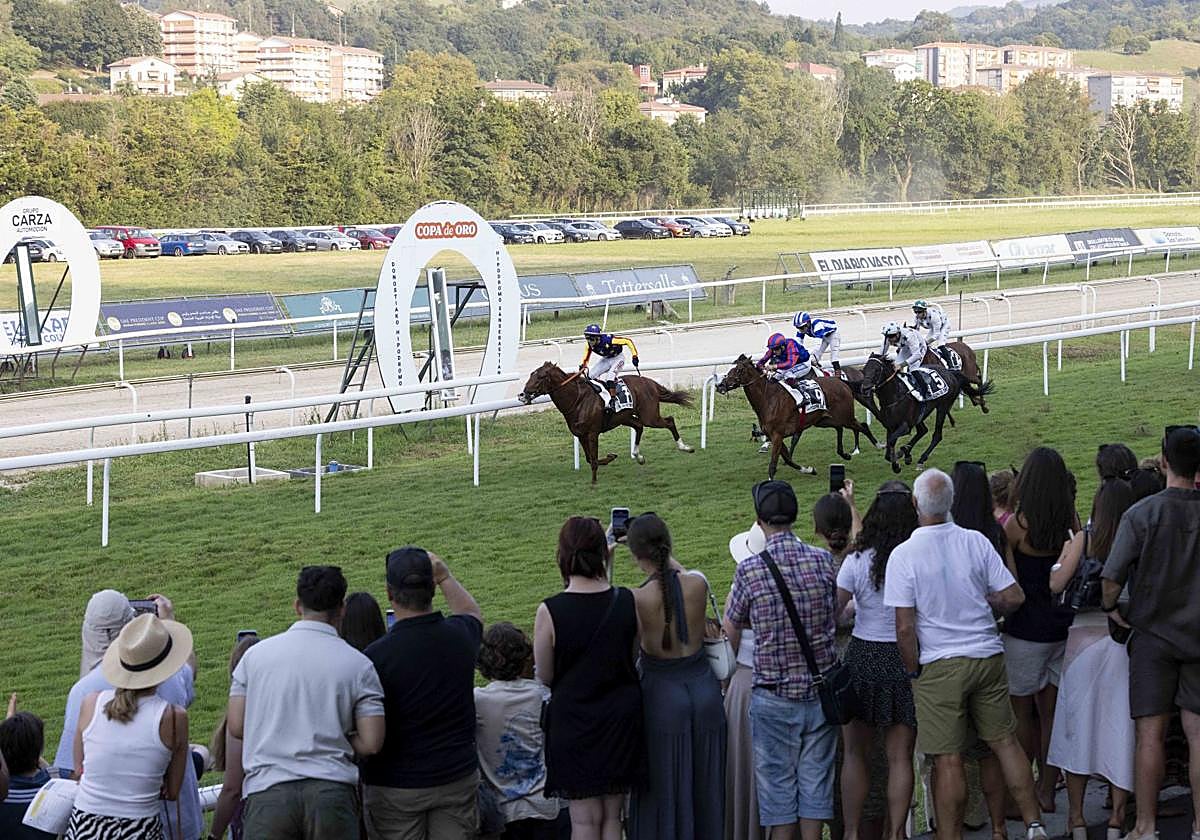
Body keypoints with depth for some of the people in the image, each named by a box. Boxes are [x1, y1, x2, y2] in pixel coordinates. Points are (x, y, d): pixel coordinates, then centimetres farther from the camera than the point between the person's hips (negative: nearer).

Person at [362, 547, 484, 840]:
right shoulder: (460, 636, -5)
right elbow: (472, 614, 23)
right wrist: (445, 577, 31)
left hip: (395, 786, -4)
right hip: (458, 777, 4)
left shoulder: (377, 655, -18)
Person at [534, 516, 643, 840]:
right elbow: (634, 657, 5)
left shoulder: (550, 612, -17)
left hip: (574, 722, -3)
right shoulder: (627, 601, -8)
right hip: (622, 717, 3)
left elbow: (545, 676, -7)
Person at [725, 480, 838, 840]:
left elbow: (731, 634, 0)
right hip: (820, 691, 3)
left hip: (773, 698, -3)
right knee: (815, 781, 10)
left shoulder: (749, 570, -11)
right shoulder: (823, 561, -3)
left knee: (778, 786, 7)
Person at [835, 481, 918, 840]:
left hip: (864, 658, -1)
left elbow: (831, 611, -11)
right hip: (907, 661, 1)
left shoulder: (857, 561, -11)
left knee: (856, 754, 11)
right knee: (900, 757, 9)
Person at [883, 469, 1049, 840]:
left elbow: (904, 628, -14)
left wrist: (913, 671, -1)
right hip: (988, 656, 4)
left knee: (947, 760, 1)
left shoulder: (904, 554, -12)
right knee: (1005, 741, 15)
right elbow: (1013, 597, 1)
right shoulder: (977, 542, -1)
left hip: (939, 665, -4)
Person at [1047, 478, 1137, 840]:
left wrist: (1063, 556, 13)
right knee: (1119, 724, 7)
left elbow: (1055, 585, -5)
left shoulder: (1084, 538, -3)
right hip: (1123, 639, 1)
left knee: (1079, 722, 6)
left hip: (1084, 637, -1)